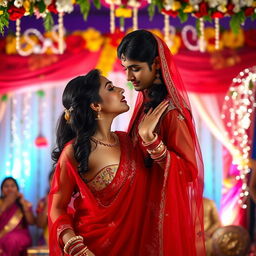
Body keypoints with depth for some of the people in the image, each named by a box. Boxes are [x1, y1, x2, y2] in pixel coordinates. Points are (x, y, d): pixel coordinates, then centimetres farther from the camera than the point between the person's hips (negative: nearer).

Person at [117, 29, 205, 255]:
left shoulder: (171, 110, -21)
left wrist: (152, 142, -30)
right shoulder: (146, 101, 3)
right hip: (145, 204, 8)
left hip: (167, 209, -8)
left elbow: (189, 170, -22)